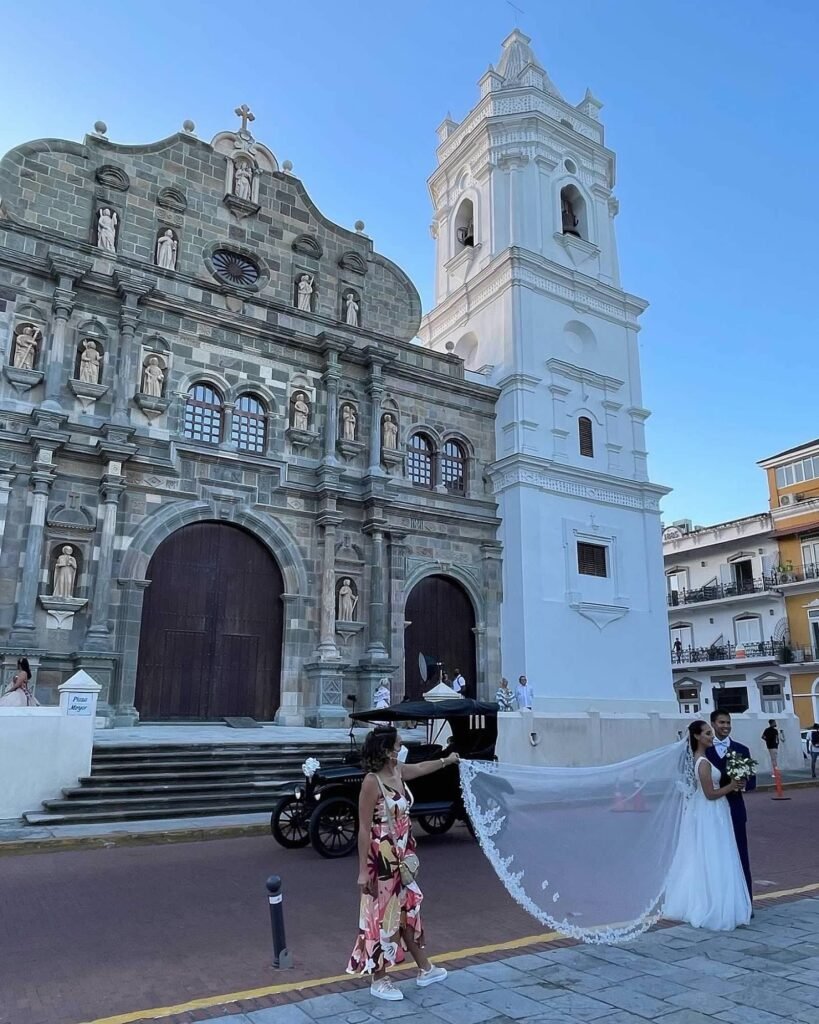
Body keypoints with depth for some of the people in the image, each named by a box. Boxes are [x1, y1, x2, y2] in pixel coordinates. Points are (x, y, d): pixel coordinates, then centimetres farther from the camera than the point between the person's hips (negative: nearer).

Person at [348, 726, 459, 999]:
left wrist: (447, 760, 38)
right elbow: (364, 829, -20)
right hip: (382, 859, -8)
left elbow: (421, 768, 24)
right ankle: (378, 981, 24)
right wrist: (363, 870, -18)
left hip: (401, 858, 8)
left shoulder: (399, 772, 1)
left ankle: (424, 970, 35)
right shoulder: (372, 782, -23)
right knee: (383, 917, 6)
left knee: (408, 911, 20)